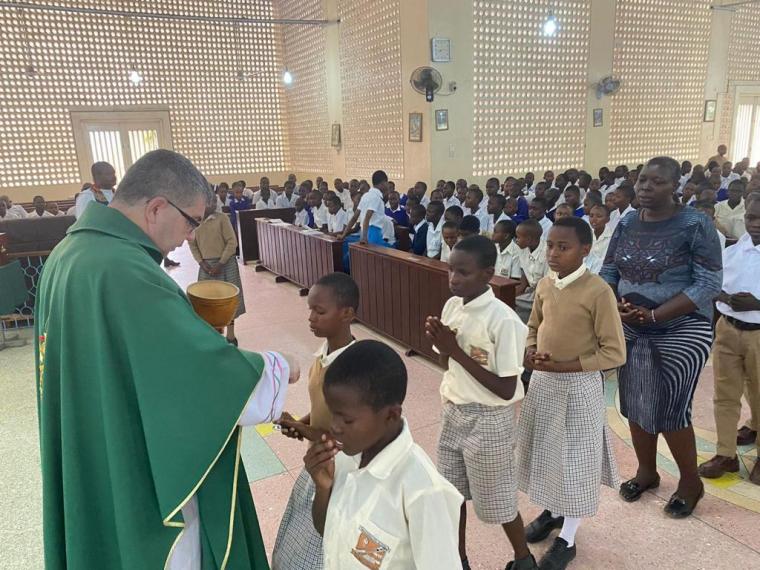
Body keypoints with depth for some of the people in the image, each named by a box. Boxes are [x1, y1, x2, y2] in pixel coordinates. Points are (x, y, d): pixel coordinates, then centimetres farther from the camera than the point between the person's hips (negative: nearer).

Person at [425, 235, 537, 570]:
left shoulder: (503, 320, -23)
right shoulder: (452, 307, -2)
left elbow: (506, 389, -21)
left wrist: (457, 351, -24)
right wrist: (442, 345, -14)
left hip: (488, 420, -6)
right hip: (454, 413, 6)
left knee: (497, 501, 13)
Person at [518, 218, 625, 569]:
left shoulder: (598, 292, -19)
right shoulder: (544, 285, 0)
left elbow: (615, 354, -17)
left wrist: (564, 365, -22)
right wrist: (530, 351, -7)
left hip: (578, 387, -6)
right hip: (542, 382, 6)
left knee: (574, 458, 9)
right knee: (544, 450, 20)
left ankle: (567, 539, 28)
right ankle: (552, 510, 46)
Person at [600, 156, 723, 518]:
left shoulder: (695, 226, -11)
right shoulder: (626, 225, 3)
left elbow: (708, 285, -16)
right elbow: (608, 273, 6)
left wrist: (654, 314, -23)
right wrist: (615, 306, -15)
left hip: (681, 331, -4)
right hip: (631, 331, 5)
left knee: (670, 409, -1)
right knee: (635, 404, 12)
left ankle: (691, 481, 26)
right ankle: (646, 471, 35)